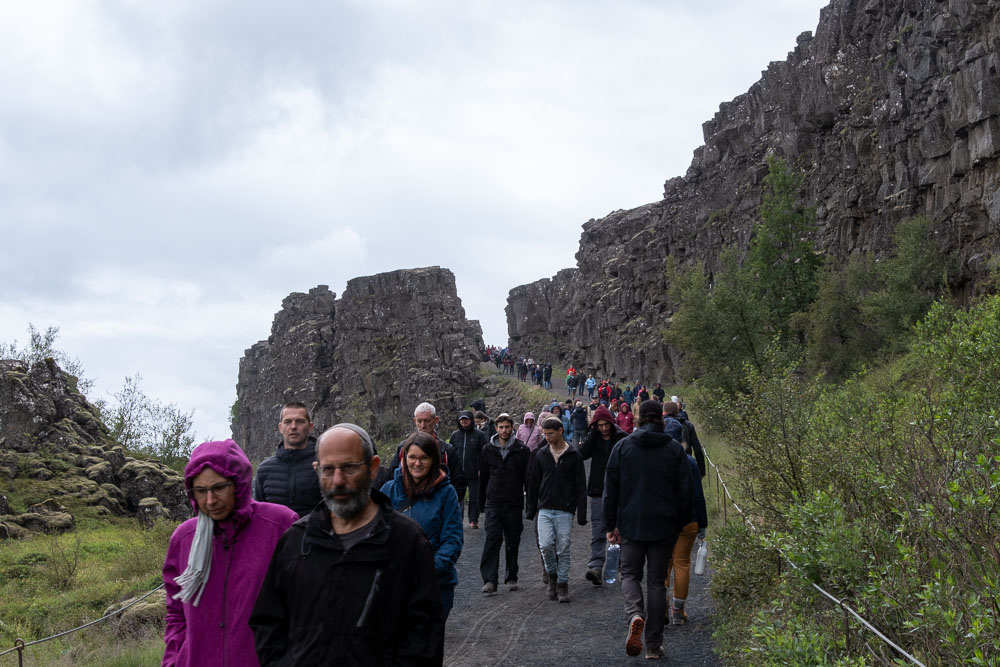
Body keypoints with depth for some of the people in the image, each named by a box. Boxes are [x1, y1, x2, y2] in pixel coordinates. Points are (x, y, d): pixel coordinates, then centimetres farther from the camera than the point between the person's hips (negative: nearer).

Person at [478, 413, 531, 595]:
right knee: (492, 539, -11)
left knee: (513, 542, 7)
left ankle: (511, 578, 20)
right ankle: (489, 580, -13)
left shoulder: (522, 450, -1)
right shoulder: (488, 450, 6)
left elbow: (528, 478, 0)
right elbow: (483, 477, 14)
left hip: (514, 504, 0)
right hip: (493, 503, 1)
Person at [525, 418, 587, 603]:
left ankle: (562, 584, 12)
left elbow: (581, 486, -1)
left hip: (565, 511, -2)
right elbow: (533, 483, 13)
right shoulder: (541, 454, 7)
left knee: (563, 549, -1)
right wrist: (530, 510, 10)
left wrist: (582, 514, -6)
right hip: (545, 510, 2)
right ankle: (552, 574, 14)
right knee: (545, 545, -11)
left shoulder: (574, 456, -2)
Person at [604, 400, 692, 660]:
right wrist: (679, 524, 11)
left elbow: (610, 489, 1)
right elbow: (684, 492, 0)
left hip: (631, 524, 0)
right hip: (664, 525, 0)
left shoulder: (622, 447, 0)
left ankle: (635, 615, -17)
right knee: (657, 581, 9)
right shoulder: (675, 449, -1)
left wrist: (611, 525, 8)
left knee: (630, 573, 14)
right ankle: (653, 645, 10)